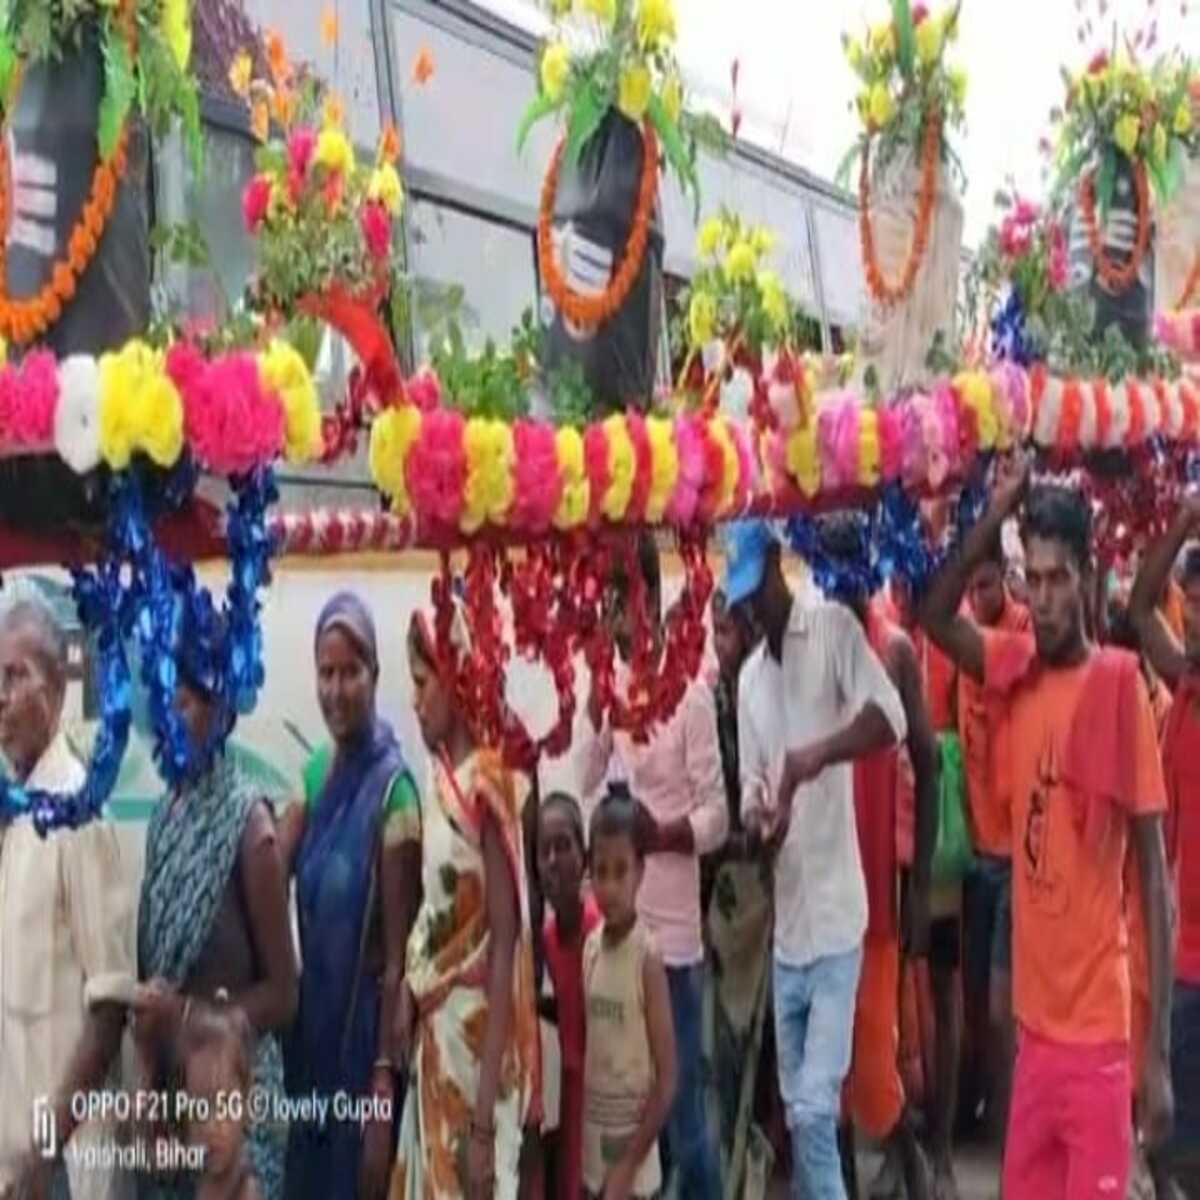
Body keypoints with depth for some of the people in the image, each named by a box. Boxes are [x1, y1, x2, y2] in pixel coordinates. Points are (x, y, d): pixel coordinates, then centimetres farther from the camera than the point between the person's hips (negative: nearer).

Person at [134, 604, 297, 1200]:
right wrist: (146, 1031, -4)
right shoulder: (163, 818, 7)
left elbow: (282, 996, -8)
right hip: (165, 1092, 6)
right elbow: (147, 964, 12)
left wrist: (187, 1015, -18)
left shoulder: (249, 826, -12)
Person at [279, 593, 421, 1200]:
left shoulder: (393, 789, -15)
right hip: (308, 1028, 7)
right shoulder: (315, 772, 7)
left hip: (363, 1033, -7)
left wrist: (385, 1080, -16)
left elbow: (397, 956, -16)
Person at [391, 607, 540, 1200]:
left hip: (476, 1037, -8)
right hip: (433, 1039, 8)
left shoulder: (486, 786, -18)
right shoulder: (438, 780, 8)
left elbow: (505, 941, -20)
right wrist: (408, 992, 2)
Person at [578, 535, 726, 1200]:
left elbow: (716, 816, -10)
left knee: (683, 1115, 2)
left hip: (673, 933, -6)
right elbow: (582, 793, 6)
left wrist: (652, 833, -24)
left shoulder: (689, 691, -9)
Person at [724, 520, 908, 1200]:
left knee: (815, 1109, -10)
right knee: (797, 1111, 12)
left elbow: (891, 717, -18)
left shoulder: (835, 629, -4)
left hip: (836, 917, -6)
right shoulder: (749, 678, 15)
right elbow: (751, 786, 14)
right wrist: (759, 812, -9)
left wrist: (819, 754, -31)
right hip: (786, 922, 7)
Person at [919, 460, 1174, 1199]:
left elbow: (1154, 869, -12)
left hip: (1099, 1030, -5)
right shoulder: (1017, 670, 2)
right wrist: (996, 516, -5)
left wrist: (1160, 1052, -13)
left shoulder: (1119, 681, -13)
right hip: (1035, 1021, 5)